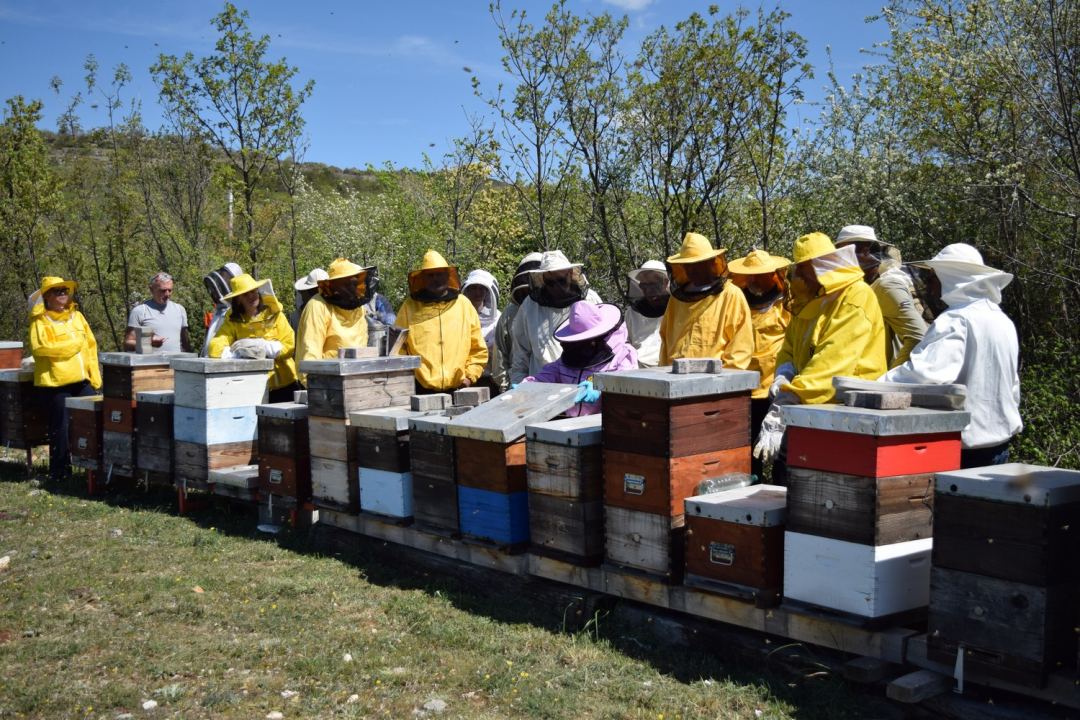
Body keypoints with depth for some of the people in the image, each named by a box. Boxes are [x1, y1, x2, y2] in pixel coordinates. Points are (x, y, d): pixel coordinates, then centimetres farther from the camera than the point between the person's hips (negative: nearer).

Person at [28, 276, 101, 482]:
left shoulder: (77, 316, 14)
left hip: (82, 380, 5)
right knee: (60, 428, 1)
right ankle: (59, 471, 12)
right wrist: (70, 345, -13)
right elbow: (38, 348, -17)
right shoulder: (40, 320, -4)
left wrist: (94, 374, 5)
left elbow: (91, 346, 14)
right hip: (55, 382, -5)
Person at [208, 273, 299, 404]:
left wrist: (260, 344, -17)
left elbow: (290, 346, -6)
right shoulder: (233, 321, 1)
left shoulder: (274, 314, 1)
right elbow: (215, 348, -12)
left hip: (283, 385, 0)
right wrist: (244, 353, -24)